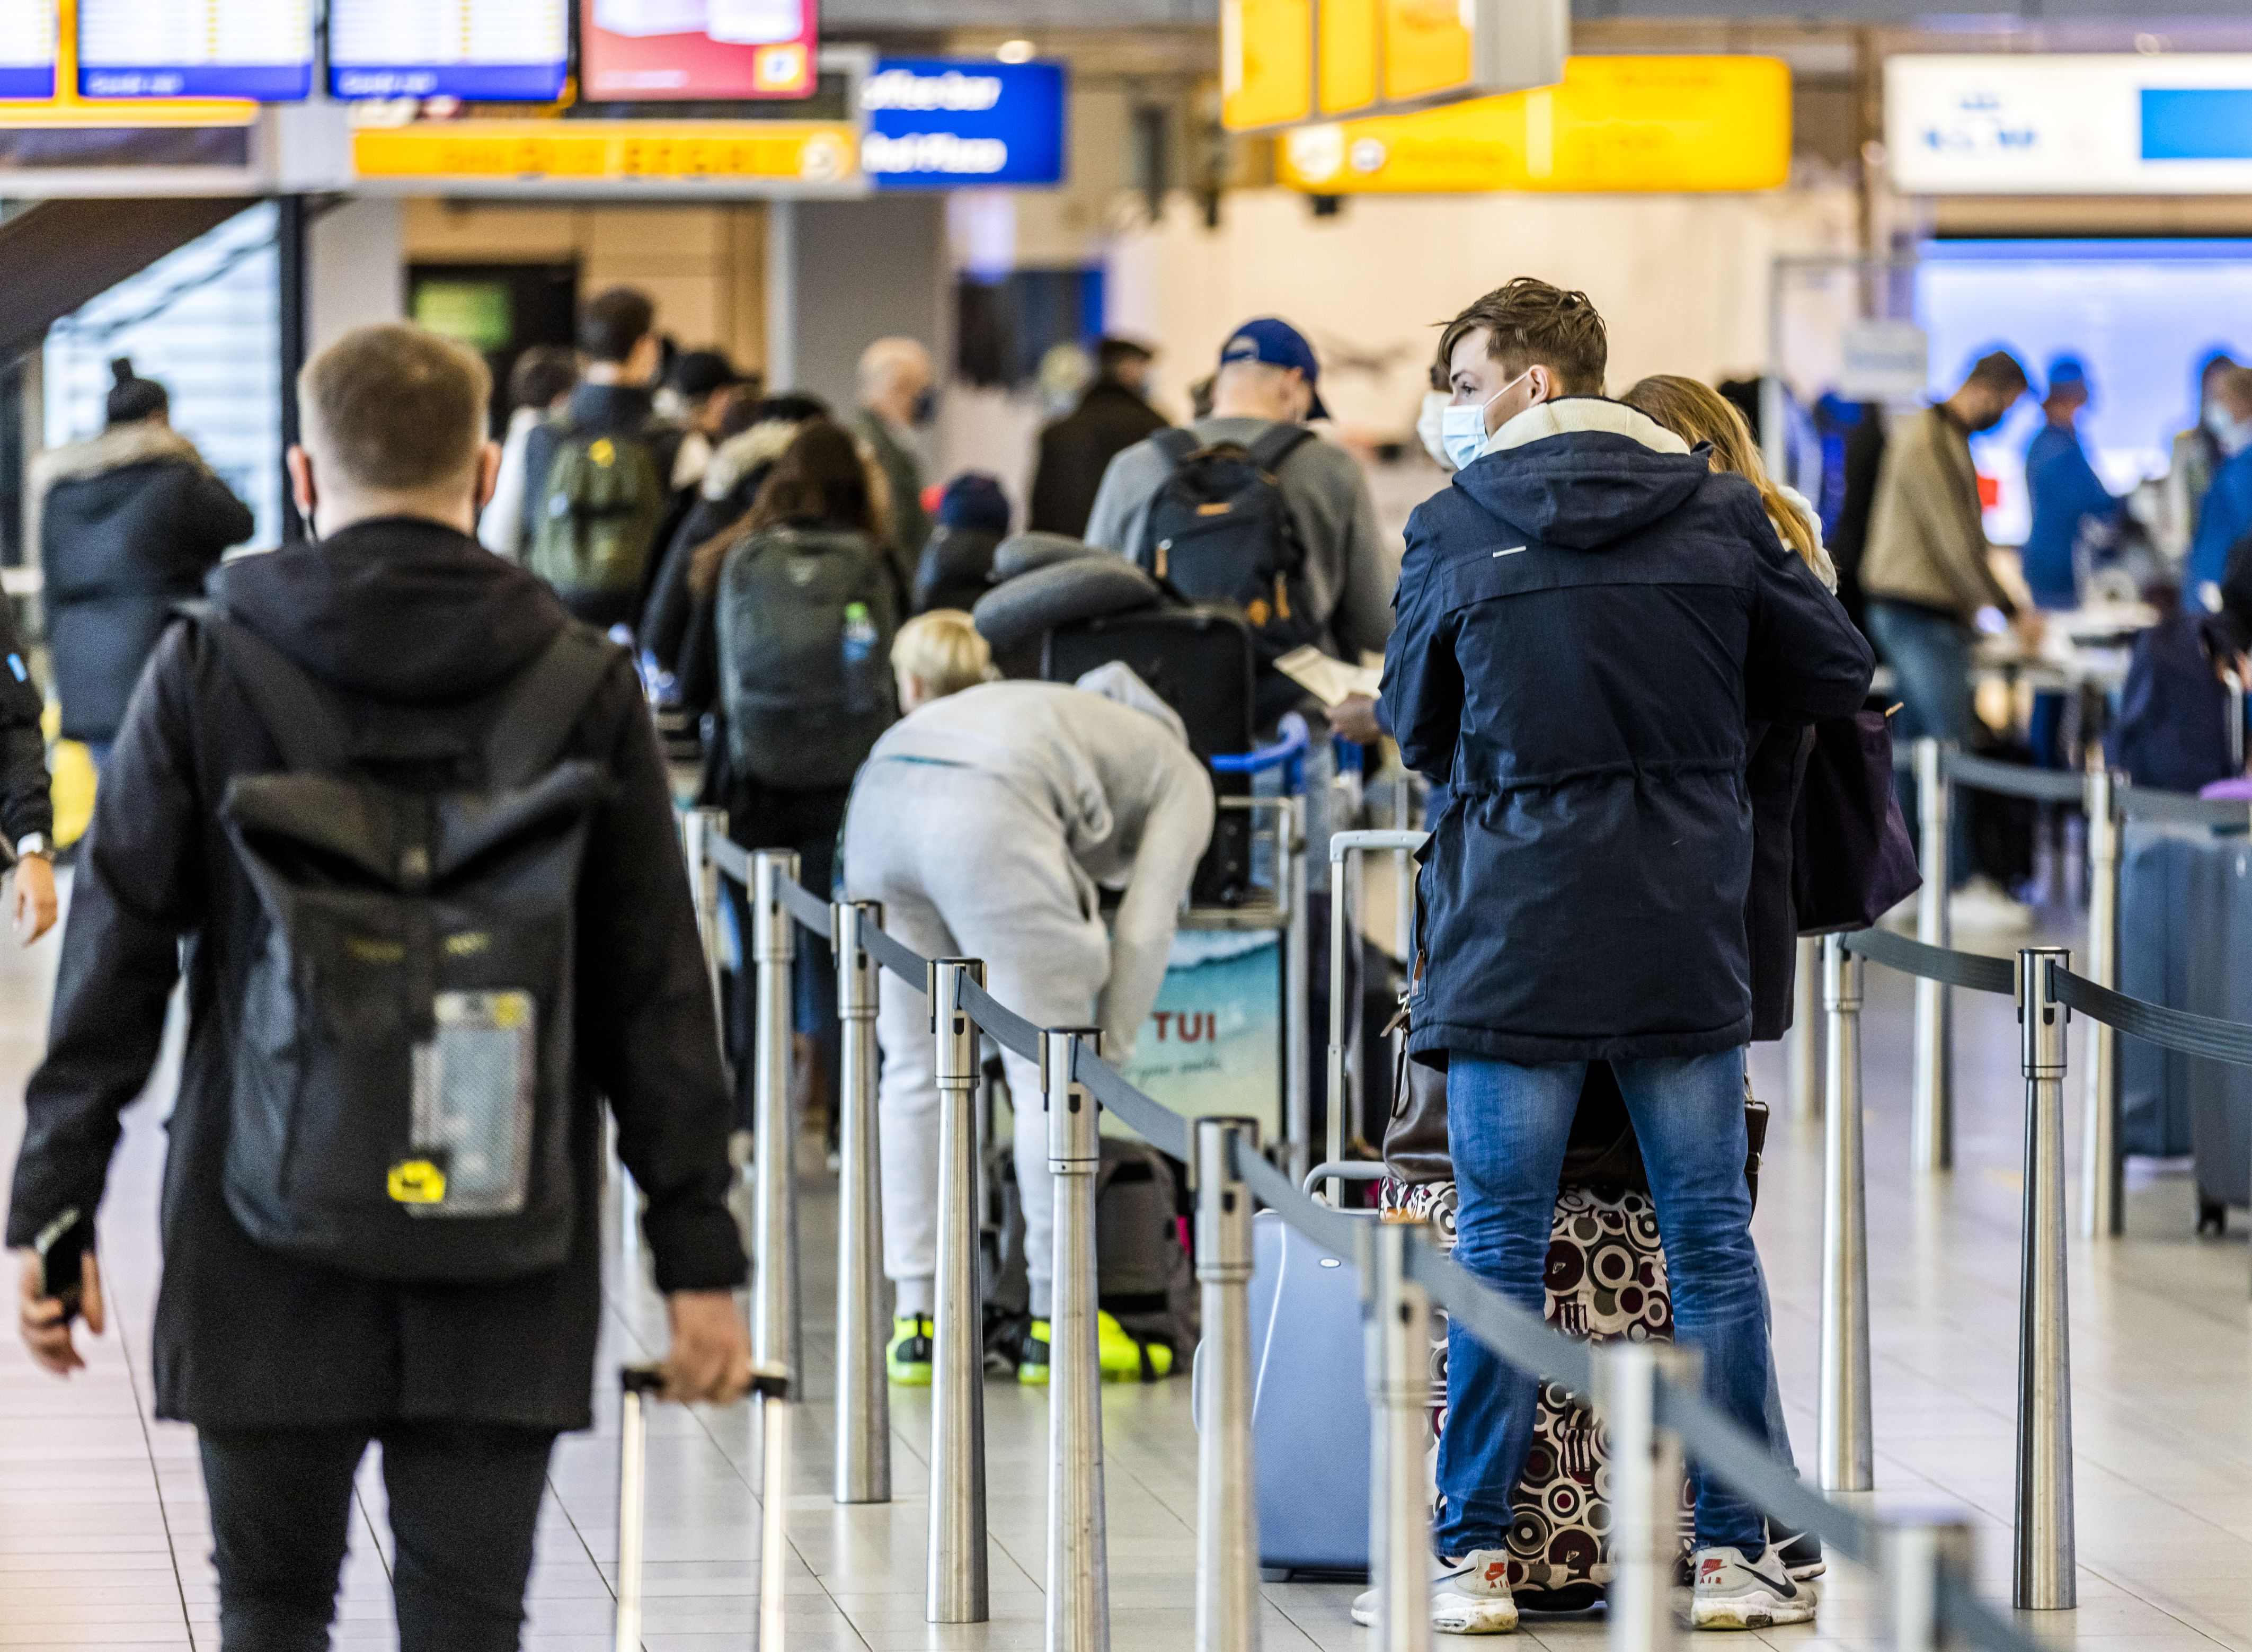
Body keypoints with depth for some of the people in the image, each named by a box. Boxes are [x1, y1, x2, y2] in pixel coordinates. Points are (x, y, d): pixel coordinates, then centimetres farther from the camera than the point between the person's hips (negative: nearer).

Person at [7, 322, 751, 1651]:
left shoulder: (206, 672, -1)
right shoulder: (585, 689, 0)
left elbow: (115, 958, -1)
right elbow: (658, 995, 1)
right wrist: (698, 1252, 5)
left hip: (269, 1236, 0)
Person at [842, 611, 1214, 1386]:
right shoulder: (1182, 781, 26)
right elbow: (1143, 929, 14)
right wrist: (1110, 1055, 19)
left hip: (878, 800, 6)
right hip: (983, 820, -6)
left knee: (915, 1070, 17)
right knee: (1054, 1076, 6)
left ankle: (915, 1320, 16)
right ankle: (1056, 1324, 12)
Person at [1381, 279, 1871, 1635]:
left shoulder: (1454, 530, -4)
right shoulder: (1719, 512, 2)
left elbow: (1417, 724, 7)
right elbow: (1839, 675, 8)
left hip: (1516, 932, -2)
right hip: (1687, 936, 2)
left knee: (1501, 1250, 3)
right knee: (1712, 1242, 8)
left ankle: (1475, 1556, 4)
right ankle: (1735, 1549, 10)